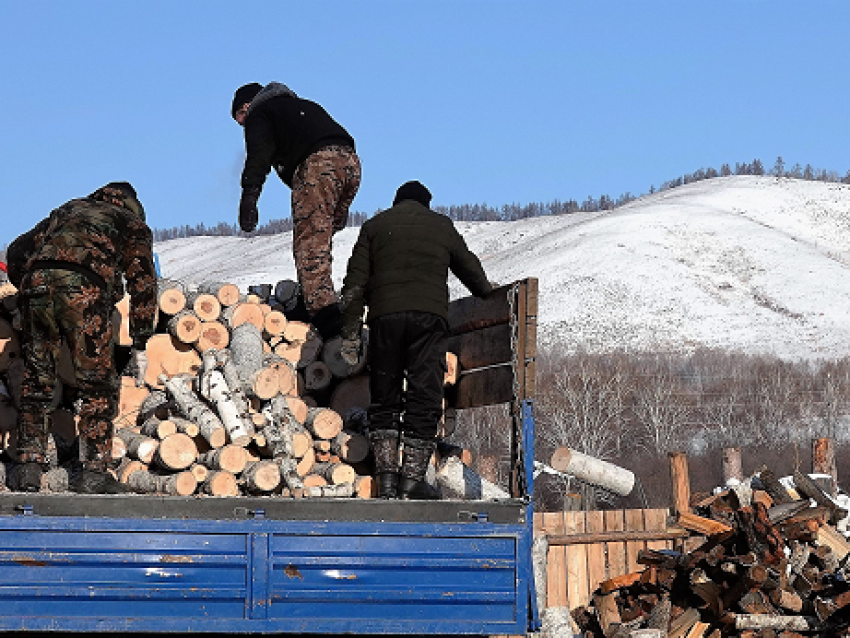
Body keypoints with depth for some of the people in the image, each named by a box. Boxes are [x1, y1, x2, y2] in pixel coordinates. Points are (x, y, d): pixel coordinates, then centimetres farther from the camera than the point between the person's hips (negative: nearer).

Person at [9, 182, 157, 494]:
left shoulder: (68, 210, 35)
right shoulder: (134, 225, 25)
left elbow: (20, 248, 30)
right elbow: (142, 284, 17)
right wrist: (140, 345, 20)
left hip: (36, 283, 3)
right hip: (84, 290, -3)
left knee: (36, 382, 12)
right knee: (97, 384, 5)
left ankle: (29, 467, 10)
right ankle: (93, 471, 2)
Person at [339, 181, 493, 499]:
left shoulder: (375, 225, 18)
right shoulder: (441, 225, 20)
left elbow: (355, 283, 9)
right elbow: (470, 268, 30)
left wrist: (350, 334, 7)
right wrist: (488, 294, 50)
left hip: (384, 316, 1)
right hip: (429, 315, -1)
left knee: (384, 399, 8)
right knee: (424, 397, 0)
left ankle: (386, 477, 0)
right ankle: (412, 477, -6)